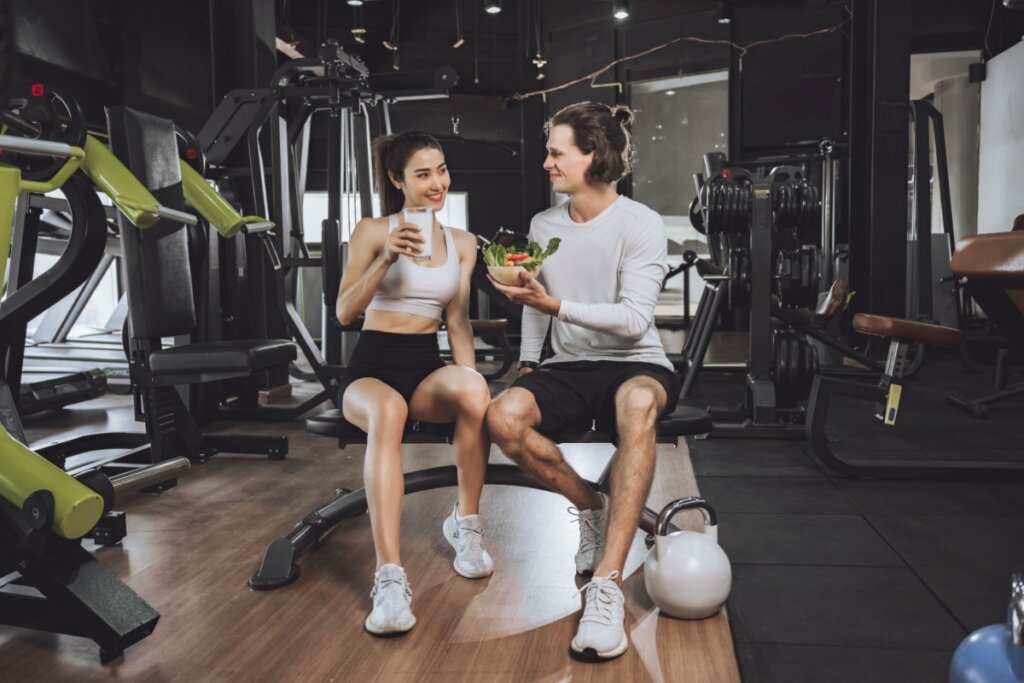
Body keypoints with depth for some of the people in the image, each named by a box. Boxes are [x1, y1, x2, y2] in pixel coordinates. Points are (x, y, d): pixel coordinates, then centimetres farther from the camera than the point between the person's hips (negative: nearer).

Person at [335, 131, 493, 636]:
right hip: (373, 365, -2)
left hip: (428, 366, 3)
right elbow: (345, 313, -6)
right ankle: (389, 579, -44)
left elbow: (458, 323, 10)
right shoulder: (372, 232, 2)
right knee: (387, 410, -41)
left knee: (473, 390, -35)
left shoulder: (462, 243, 12)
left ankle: (466, 523, -12)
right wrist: (386, 260, -22)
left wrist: (468, 380, -6)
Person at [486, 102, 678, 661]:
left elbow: (633, 319, -17)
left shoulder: (642, 225, -8)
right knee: (504, 417, -29)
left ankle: (606, 587, -41)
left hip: (636, 366, -4)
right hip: (569, 369, 4)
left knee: (638, 404, -42)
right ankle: (591, 508, -2)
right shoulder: (543, 225, 9)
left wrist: (554, 305, -25)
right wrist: (528, 363, 10)